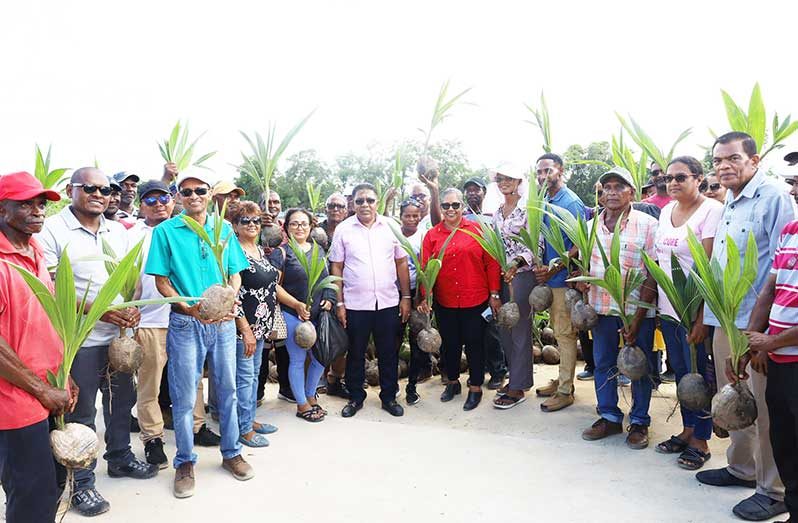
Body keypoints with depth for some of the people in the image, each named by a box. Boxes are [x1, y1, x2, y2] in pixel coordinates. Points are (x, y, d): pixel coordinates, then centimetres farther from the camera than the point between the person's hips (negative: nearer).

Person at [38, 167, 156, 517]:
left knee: (122, 399, 18)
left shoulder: (118, 231, 9)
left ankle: (120, 458, 38)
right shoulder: (52, 230, -9)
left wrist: (134, 307, -4)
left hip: (120, 334, 6)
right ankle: (81, 483, 22)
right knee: (82, 412, 5)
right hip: (80, 339, -6)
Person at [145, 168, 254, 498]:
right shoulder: (166, 231, -1)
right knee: (184, 395, 5)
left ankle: (231, 452, 29)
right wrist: (188, 307, -18)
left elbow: (235, 273, 8)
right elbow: (161, 280, -3)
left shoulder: (224, 230, 6)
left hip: (223, 322, 3)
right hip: (185, 323, -2)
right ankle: (185, 462, 23)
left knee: (227, 388, 12)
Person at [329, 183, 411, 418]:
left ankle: (389, 396, 27)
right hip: (355, 304, -1)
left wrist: (406, 297, 3)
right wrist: (339, 303, -2)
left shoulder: (391, 226, 2)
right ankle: (355, 397, 28)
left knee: (389, 353, 11)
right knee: (356, 353, 12)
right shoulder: (343, 229, 0)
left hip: (388, 302, 1)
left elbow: (401, 263, 6)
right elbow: (336, 268, 2)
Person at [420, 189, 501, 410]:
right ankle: (453, 382, 36)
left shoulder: (477, 229, -3)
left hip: (476, 301, -2)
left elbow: (492, 263, -3)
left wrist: (494, 294, -5)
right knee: (449, 344, 15)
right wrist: (425, 297, -10)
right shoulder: (432, 235, 2)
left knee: (474, 344, 7)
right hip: (444, 302, 2)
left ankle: (476, 388, 24)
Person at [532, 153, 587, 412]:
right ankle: (563, 379, 28)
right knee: (558, 331, 16)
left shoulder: (571, 203, -14)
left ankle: (565, 391, 8)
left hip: (564, 278, -8)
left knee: (565, 334, -1)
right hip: (549, 277, 8)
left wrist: (552, 270, -20)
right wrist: (541, 265, 3)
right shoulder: (545, 203, 11)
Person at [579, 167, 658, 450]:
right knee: (603, 364, 13)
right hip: (601, 307, 4)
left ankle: (639, 421, 26)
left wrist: (638, 317, -15)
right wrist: (584, 303, -1)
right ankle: (609, 417, 29)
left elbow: (653, 275, -10)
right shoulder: (592, 225, 7)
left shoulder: (647, 224, -8)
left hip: (637, 309, -4)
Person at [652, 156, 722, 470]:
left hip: (694, 311, -7)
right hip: (668, 309, 7)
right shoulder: (666, 211, 11)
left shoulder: (711, 211, -11)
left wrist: (702, 317, -20)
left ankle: (701, 441, 20)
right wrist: (657, 305, 14)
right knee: (680, 373, 17)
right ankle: (687, 430, 32)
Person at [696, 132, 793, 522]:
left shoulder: (774, 196, -10)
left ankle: (774, 490, 17)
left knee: (763, 407, 2)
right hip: (725, 320, 8)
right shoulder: (729, 203, 16)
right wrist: (711, 313, 19)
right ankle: (741, 468, 35)